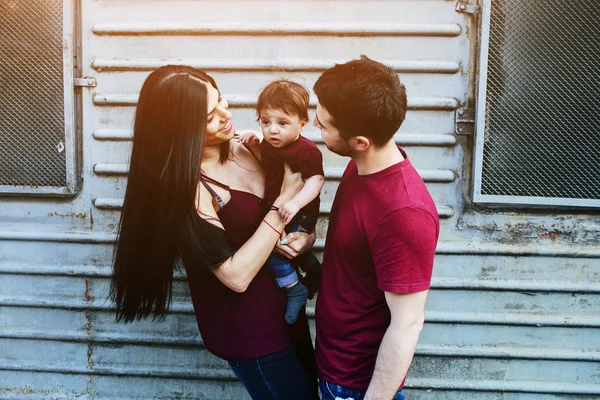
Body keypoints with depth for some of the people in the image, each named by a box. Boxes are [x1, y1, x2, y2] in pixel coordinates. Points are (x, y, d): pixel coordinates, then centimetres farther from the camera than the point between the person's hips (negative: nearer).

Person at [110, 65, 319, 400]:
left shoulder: (244, 146, -5)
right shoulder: (185, 188, -25)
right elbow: (237, 275, -28)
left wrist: (305, 236, -14)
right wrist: (284, 202, -25)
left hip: (287, 305, 7)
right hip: (248, 330, -7)